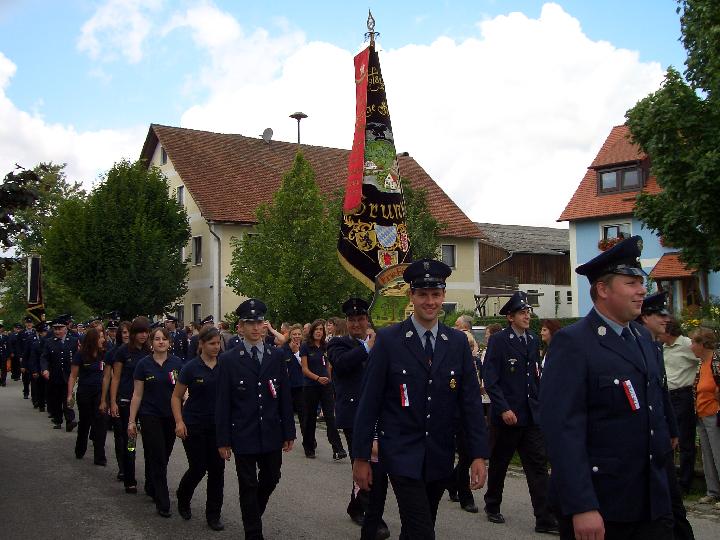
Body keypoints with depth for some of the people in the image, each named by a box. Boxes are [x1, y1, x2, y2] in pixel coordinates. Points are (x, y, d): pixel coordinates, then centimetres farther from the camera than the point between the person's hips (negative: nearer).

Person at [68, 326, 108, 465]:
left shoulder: (104, 354, 0)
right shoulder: (80, 355, -6)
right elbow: (73, 376, -2)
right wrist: (70, 395, -8)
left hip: (100, 393, 1)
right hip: (85, 393, -1)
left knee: (100, 423, -6)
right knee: (85, 422, 14)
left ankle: (99, 457, -1)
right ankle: (80, 451, 35)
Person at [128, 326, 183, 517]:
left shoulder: (177, 363, 0)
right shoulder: (144, 364, -4)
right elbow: (137, 394, 0)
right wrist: (131, 420, -1)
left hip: (171, 416, 3)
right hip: (151, 416, -2)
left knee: (163, 457, 13)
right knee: (157, 458, -4)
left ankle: (151, 487, 37)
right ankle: (162, 502, 0)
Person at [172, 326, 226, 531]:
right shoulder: (191, 367, -7)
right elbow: (176, 397, 0)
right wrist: (179, 422, -12)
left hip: (218, 426, 3)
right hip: (194, 426, -3)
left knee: (217, 468, 1)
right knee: (198, 468, 0)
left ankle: (213, 515, 14)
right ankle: (182, 499, 31)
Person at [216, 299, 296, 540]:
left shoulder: (277, 356, 3)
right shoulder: (228, 359, -5)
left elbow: (285, 397, 4)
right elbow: (223, 403, -4)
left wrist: (289, 432, 3)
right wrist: (223, 439, -6)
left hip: (272, 433, 3)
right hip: (243, 435, -3)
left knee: (270, 479, 14)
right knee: (248, 486, 5)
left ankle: (253, 514, 41)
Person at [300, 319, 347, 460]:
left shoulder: (326, 346, 7)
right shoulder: (305, 347, -4)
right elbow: (305, 369, -8)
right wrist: (318, 378, -21)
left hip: (326, 386, 2)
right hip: (311, 386, -2)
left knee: (330, 417, -6)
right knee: (310, 418, 8)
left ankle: (337, 450, -12)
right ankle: (309, 448, 24)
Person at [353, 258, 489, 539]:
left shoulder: (458, 342, 2)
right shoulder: (388, 339, -8)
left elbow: (470, 400, 3)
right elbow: (369, 400, -6)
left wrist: (478, 455, -3)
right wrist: (361, 457, -6)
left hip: (440, 456, 4)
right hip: (402, 454, -4)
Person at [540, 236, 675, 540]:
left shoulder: (643, 338, 11)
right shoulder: (572, 343, -14)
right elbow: (562, 428, -20)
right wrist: (581, 507, -24)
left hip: (653, 503, 7)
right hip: (598, 506, -7)